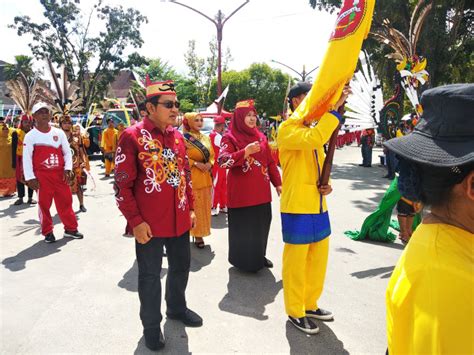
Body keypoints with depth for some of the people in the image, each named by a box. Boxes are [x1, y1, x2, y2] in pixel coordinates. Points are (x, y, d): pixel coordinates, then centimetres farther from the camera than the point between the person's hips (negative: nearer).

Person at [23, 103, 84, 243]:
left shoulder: (59, 133, 5)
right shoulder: (30, 136, -3)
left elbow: (67, 152, 8)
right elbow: (26, 158, -4)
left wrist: (67, 169, -4)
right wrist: (30, 177, -10)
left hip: (60, 174, 3)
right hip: (41, 176, -2)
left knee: (66, 201, 6)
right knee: (44, 204, 3)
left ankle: (70, 229, 19)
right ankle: (47, 232, 16)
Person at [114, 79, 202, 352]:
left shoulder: (178, 136, 7)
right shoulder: (132, 136, -12)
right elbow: (123, 184, -13)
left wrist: (191, 208, 13)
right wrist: (136, 221, -15)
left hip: (180, 221, 6)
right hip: (150, 225, -6)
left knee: (181, 266, 20)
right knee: (150, 275, 10)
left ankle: (177, 307, 44)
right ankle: (152, 324, 30)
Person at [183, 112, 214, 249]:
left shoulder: (205, 138, 12)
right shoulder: (184, 138, -7)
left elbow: (212, 154, 15)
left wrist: (209, 164, -5)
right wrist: (196, 163, -19)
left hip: (205, 177, 6)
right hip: (190, 177, -6)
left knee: (203, 207, 10)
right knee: (192, 207, -2)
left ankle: (199, 234, 21)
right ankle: (192, 233, 10)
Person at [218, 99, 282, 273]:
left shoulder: (261, 137, 11)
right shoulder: (229, 137, -5)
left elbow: (270, 162, 15)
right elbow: (223, 161, -19)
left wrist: (278, 183, 10)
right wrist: (245, 152, -29)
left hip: (261, 191, 5)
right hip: (241, 192, -5)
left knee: (262, 224, 11)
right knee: (243, 227, 3)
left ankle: (259, 257, 30)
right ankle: (243, 260, 21)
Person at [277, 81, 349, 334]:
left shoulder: (313, 130, 16)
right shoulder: (287, 129, -11)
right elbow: (314, 140, -32)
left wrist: (327, 184, 4)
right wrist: (334, 107, -26)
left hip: (318, 206, 9)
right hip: (297, 208, -8)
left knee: (318, 259, 17)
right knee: (296, 262, 4)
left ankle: (310, 304, 34)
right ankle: (295, 312, 21)